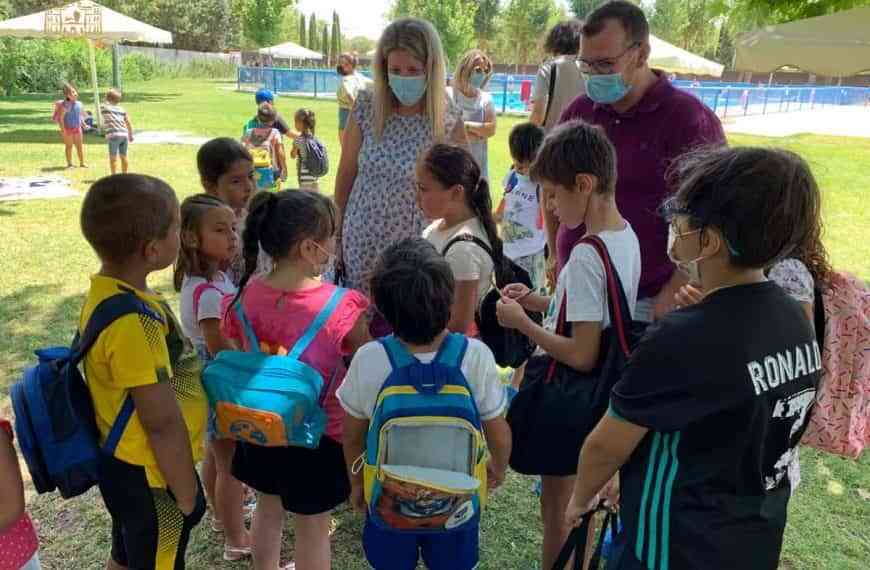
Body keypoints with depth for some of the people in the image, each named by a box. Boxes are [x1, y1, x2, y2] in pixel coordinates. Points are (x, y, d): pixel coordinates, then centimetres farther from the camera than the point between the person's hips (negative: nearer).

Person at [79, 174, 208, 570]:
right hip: (149, 476, -8)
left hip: (128, 465, 8)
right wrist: (186, 496, -15)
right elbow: (163, 422, -27)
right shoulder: (133, 321, -32)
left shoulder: (108, 293, -2)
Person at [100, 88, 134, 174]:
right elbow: (128, 123, 15)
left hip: (114, 135, -5)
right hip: (124, 135, 5)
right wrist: (131, 135, 23)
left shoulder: (104, 107, 3)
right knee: (123, 157, 14)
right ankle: (124, 175, 22)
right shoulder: (121, 109, 14)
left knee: (113, 158, -1)